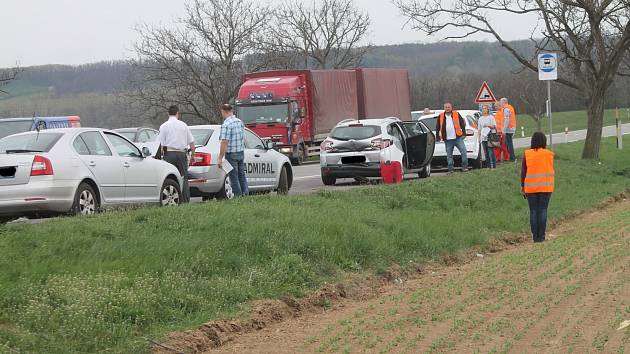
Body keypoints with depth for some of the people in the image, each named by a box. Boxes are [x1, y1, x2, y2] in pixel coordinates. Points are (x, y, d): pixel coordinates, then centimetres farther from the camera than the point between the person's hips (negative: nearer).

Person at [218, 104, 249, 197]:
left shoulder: (226, 124, -18)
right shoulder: (240, 122, 7)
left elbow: (224, 142, -22)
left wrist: (220, 158, -21)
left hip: (231, 154, -7)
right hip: (241, 152, 7)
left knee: (234, 177, 0)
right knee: (242, 175, 15)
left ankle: (238, 197, 1)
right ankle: (246, 194, 15)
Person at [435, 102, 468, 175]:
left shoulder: (456, 115, 4)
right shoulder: (441, 116, 6)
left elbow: (462, 124, 7)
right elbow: (437, 127, 12)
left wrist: (463, 133, 1)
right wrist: (437, 137, 9)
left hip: (458, 138, -1)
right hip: (447, 140, 1)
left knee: (463, 152, -10)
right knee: (449, 155, 5)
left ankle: (464, 166, 0)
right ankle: (450, 170, 12)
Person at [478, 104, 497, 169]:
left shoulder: (491, 117, 3)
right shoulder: (480, 119, 16)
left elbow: (494, 126, 1)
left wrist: (488, 126, -15)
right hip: (483, 138, 5)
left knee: (491, 152, -9)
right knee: (486, 153, 4)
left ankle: (493, 166, -7)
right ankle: (488, 166, 9)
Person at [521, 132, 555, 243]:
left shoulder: (527, 154, -3)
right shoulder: (548, 154, -4)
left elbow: (523, 171, 0)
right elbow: (551, 171, 2)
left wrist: (522, 186, 8)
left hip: (530, 187, 0)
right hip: (546, 187, 0)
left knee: (533, 211, 6)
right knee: (543, 211, 2)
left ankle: (535, 236, 4)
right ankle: (541, 236, -2)